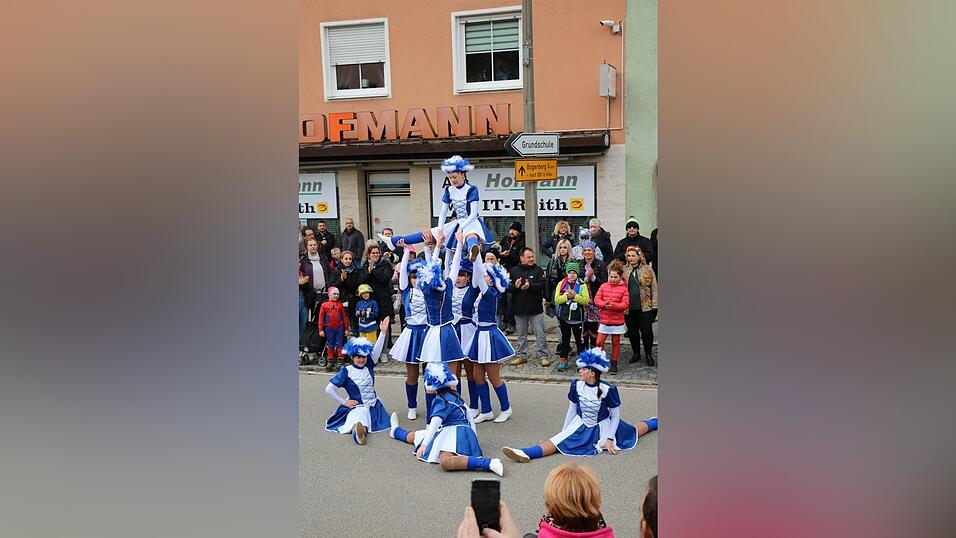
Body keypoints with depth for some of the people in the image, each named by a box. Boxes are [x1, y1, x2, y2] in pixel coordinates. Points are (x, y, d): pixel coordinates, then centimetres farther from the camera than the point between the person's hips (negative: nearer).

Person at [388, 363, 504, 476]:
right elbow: (469, 419, 23)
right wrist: (474, 438, 32)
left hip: (454, 432, -10)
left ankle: (488, 463, -43)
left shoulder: (441, 400, -9)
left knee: (445, 462, -34)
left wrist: (424, 444, -29)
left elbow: (435, 422, -24)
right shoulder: (455, 396, 19)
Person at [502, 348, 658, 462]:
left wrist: (610, 439, -13)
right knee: (557, 442, -18)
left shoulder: (608, 389, -23)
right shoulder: (577, 385, -12)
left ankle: (653, 422, 46)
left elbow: (615, 415, -11)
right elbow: (572, 408, 2)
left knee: (633, 433, 16)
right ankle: (526, 453, -37)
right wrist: (564, 432, 4)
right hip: (581, 425, 2)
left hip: (602, 427, -2)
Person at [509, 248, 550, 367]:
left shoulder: (538, 270, 1)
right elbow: (507, 288, 2)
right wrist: (515, 286, -19)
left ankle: (543, 356, 4)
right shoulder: (514, 271, 5)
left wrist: (530, 286, -26)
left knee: (540, 333, -1)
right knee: (521, 334, 12)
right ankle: (522, 356, 22)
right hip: (519, 308, 2)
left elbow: (543, 284, -13)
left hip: (535, 309, -2)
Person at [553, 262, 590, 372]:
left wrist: (575, 295, -20)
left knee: (578, 339, 3)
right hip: (564, 316, 2)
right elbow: (557, 299, -5)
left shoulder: (582, 285, 0)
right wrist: (567, 296, -19)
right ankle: (563, 360, 15)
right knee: (565, 338, 9)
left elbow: (586, 300, -10)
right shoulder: (561, 284, 4)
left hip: (577, 316, -2)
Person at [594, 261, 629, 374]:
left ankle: (614, 364, 20)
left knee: (615, 343, 9)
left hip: (617, 321, -1)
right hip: (604, 320, 1)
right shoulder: (604, 286, 3)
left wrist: (613, 305, -23)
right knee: (599, 342, -4)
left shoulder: (623, 289, -4)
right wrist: (604, 304, -22)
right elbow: (596, 299, -2)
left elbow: (625, 304, -9)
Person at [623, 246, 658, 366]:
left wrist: (654, 305, -4)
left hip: (645, 307, -2)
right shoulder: (624, 270, 7)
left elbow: (654, 288, 2)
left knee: (647, 331, -1)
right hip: (629, 307, 2)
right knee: (632, 332, 10)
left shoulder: (647, 270, 2)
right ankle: (635, 353, 25)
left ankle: (648, 354, 13)